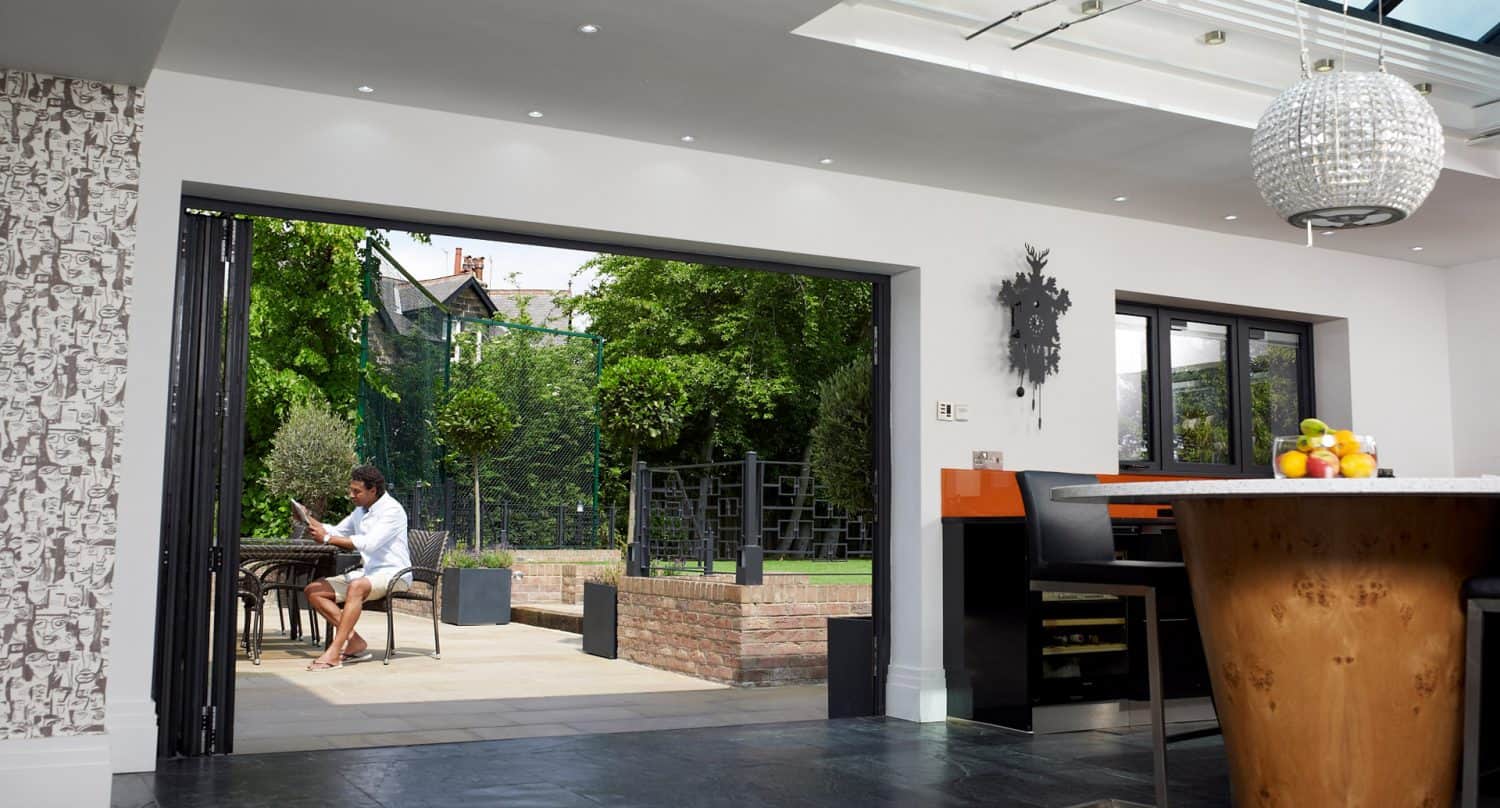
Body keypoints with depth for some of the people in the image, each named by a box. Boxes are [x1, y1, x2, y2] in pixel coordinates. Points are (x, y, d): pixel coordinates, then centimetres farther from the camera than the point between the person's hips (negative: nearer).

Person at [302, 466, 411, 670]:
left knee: (357, 586, -39)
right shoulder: (360, 511, 15)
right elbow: (337, 531, 22)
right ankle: (355, 642, -16)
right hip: (367, 573, 9)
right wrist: (313, 523, 3)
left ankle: (334, 652, -38)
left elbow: (369, 543, -26)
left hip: (393, 574, -9)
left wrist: (327, 538, -24)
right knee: (313, 591, -4)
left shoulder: (392, 510, -13)